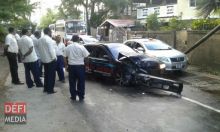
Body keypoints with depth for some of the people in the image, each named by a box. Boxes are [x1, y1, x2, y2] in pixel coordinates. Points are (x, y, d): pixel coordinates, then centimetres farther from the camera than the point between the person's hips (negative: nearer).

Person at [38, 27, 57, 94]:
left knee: (46, 74, 17)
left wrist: (42, 56, 17)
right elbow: (51, 50, -20)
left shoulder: (40, 39, 8)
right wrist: (54, 58, -11)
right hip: (50, 59, -8)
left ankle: (45, 88, 23)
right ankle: (50, 89, 5)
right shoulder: (49, 39, -18)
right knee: (51, 75, 1)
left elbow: (40, 49, 11)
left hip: (44, 59, 8)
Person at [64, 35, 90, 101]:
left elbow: (65, 57, 3)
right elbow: (86, 56, -7)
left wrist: (66, 65, 14)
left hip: (71, 66, 2)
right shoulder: (81, 47, -7)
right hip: (80, 66, -2)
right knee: (81, 82, 8)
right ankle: (81, 96, 14)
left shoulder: (68, 47, 0)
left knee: (72, 82, 11)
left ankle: (73, 96, 17)